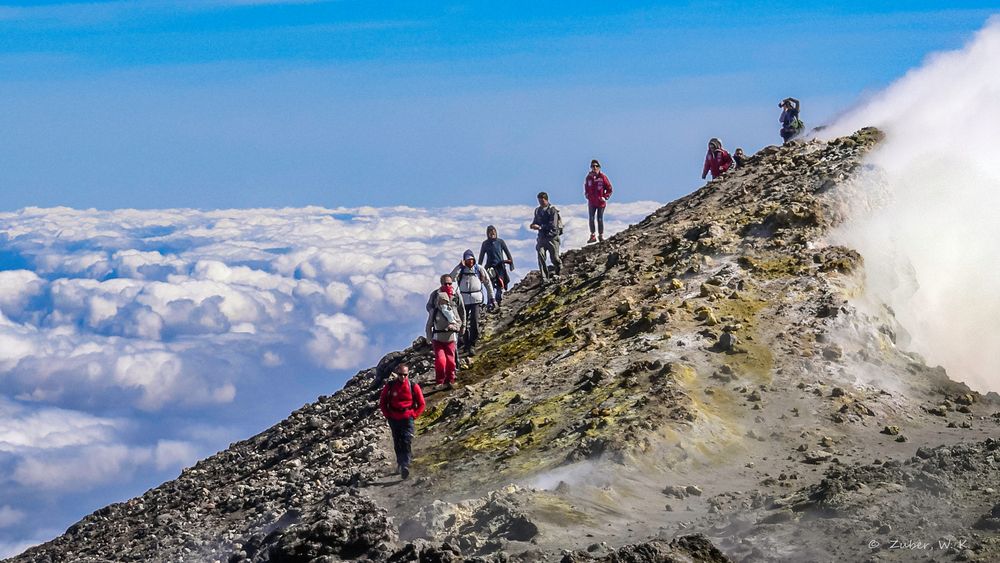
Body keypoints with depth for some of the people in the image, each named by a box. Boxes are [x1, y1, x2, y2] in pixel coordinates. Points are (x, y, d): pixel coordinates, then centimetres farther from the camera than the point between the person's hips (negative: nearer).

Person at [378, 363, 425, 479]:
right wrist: (387, 415, 3)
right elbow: (382, 401, 10)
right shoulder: (390, 385, -2)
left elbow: (421, 404, 5)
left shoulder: (413, 386, -4)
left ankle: (405, 466, -21)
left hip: (407, 418, -2)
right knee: (397, 444, 9)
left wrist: (414, 415, -4)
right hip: (394, 419, 2)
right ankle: (400, 462, 23)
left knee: (407, 442, -13)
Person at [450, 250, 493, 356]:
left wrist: (491, 297, 10)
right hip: (464, 299, 2)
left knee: (475, 321, -14)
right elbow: (451, 277, -16)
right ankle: (467, 344, 23)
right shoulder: (461, 269, 2)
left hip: (476, 299, -2)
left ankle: (472, 345, -11)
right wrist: (459, 266, -22)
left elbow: (487, 283, 10)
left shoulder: (479, 269, 2)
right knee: (464, 323, 8)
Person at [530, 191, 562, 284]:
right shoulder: (537, 210, 12)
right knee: (540, 255, -14)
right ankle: (544, 278, -14)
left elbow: (553, 225, -16)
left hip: (552, 236, -4)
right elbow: (536, 221, 25)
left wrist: (540, 227, -20)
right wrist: (533, 225, 2)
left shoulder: (552, 210, -8)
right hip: (542, 237, 4)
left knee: (554, 258, -2)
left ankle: (557, 271, 31)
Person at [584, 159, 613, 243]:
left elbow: (609, 188, -1)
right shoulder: (588, 177, 1)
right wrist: (587, 195, 6)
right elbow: (586, 188, 19)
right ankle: (592, 236, 6)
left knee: (600, 219, 1)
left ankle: (601, 235, 12)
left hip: (601, 202, -2)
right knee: (591, 219, -1)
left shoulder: (603, 177, -8)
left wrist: (605, 197, -8)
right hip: (591, 202, 2)